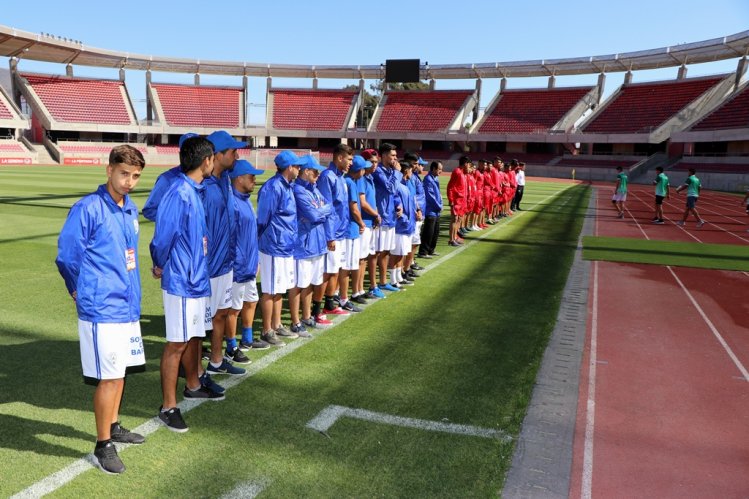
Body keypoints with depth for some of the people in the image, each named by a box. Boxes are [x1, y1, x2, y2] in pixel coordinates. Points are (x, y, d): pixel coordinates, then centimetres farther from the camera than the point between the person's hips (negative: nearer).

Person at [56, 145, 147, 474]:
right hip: (101, 310, -7)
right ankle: (103, 445, 12)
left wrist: (131, 292, 16)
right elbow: (66, 256, -10)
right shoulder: (88, 208, -13)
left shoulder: (131, 210, 9)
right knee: (109, 377, -2)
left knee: (119, 372, 18)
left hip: (128, 305, 7)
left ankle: (113, 426, 35)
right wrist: (83, 293, 2)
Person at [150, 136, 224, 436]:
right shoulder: (179, 194, -21)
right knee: (177, 342, 0)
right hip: (181, 280, -9)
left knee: (194, 335, 22)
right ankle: (168, 407, 12)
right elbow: (163, 236, -17)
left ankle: (193, 385, 40)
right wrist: (160, 266, -1)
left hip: (198, 277, 9)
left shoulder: (196, 191, 8)